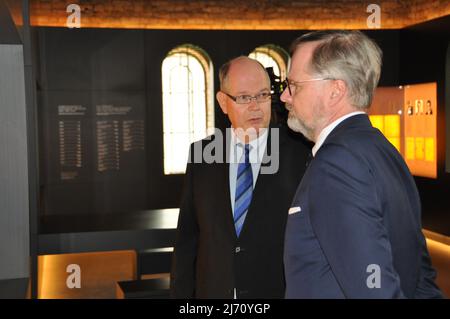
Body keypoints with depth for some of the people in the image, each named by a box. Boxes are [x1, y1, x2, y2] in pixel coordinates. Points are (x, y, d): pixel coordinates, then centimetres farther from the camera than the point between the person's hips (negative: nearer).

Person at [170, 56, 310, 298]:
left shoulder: (300, 156, -9)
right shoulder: (202, 154, 0)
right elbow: (187, 238, 3)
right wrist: (180, 293, 1)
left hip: (277, 290, -2)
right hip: (212, 289, 2)